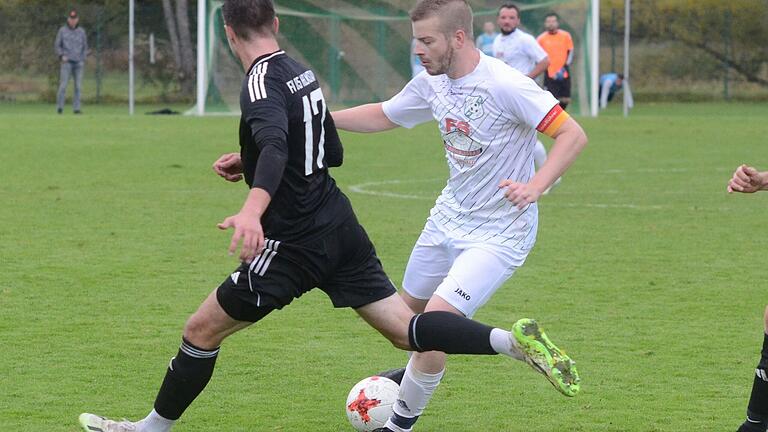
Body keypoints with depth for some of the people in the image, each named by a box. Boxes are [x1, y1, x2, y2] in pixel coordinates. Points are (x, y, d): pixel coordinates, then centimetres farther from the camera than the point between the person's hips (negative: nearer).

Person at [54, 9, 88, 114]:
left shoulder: (81, 31, 9)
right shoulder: (62, 30, 3)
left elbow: (85, 47, 14)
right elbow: (57, 45, 6)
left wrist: (83, 59, 2)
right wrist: (61, 56, -9)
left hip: (78, 63, 2)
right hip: (66, 62, -2)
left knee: (78, 86, -1)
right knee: (63, 85, -10)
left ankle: (76, 108, 1)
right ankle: (59, 107, -6)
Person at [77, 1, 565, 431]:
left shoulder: (262, 83, -16)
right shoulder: (302, 73, 11)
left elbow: (275, 148, -36)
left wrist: (252, 208, -53)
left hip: (294, 243, -8)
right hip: (339, 227, 8)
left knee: (201, 330, 6)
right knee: (408, 330, 4)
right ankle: (514, 339, -14)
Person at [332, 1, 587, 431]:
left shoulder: (505, 85, -24)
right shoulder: (433, 84, -1)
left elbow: (573, 135, -24)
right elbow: (382, 116, 17)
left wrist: (535, 186, -37)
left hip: (499, 232, -8)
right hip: (449, 216, 8)